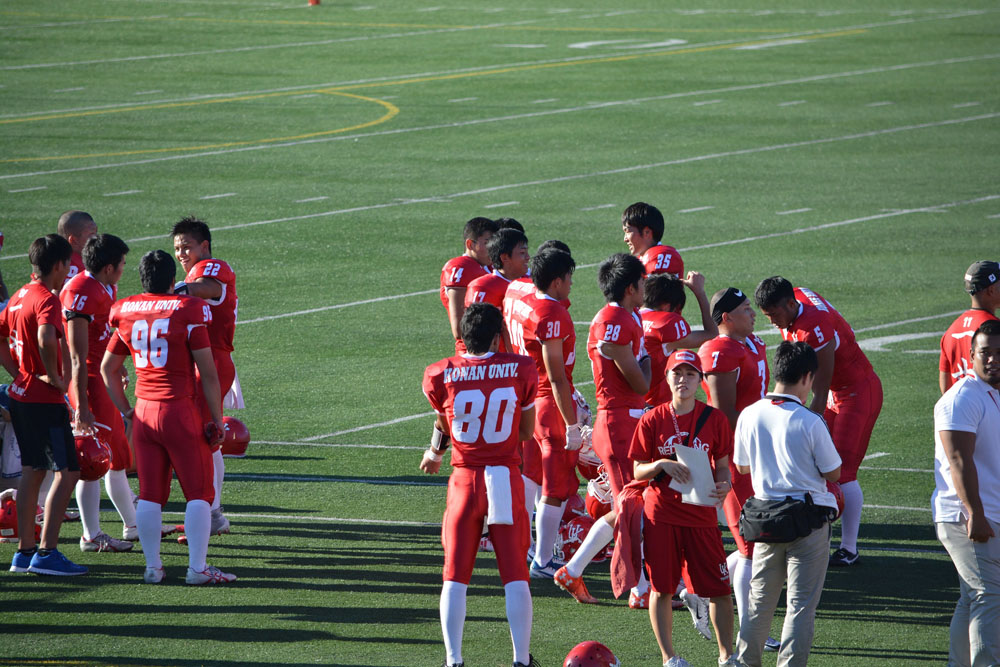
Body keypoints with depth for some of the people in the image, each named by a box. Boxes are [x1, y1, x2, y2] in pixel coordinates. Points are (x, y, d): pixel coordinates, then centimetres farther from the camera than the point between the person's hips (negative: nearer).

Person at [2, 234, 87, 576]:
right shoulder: (47, 300, -17)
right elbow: (47, 338, -35)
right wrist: (53, 375, -21)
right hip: (45, 401, -9)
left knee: (32, 471, 14)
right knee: (67, 471, -6)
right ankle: (46, 553, -10)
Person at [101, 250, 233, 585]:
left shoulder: (128, 316, 6)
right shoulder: (188, 313, -7)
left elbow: (108, 368, 15)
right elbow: (208, 374, -7)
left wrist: (127, 410, 22)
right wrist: (218, 420, 0)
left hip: (144, 413, 5)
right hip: (180, 410, -5)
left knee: (149, 495, 10)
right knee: (199, 492, 2)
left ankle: (152, 566, 11)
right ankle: (197, 567, -3)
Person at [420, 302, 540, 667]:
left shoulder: (440, 376, -5)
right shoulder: (521, 370, -4)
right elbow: (526, 432, 7)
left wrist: (435, 452, 36)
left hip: (464, 481, 0)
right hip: (506, 479, 0)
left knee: (455, 578, 6)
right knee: (515, 578, 5)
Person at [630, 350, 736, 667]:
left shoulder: (714, 419, 1)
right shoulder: (652, 420, -1)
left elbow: (722, 465, 6)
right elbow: (638, 471, 2)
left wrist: (723, 486, -15)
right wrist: (662, 465, -18)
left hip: (701, 514, 0)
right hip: (661, 515, 0)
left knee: (718, 588, 0)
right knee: (662, 588, 3)